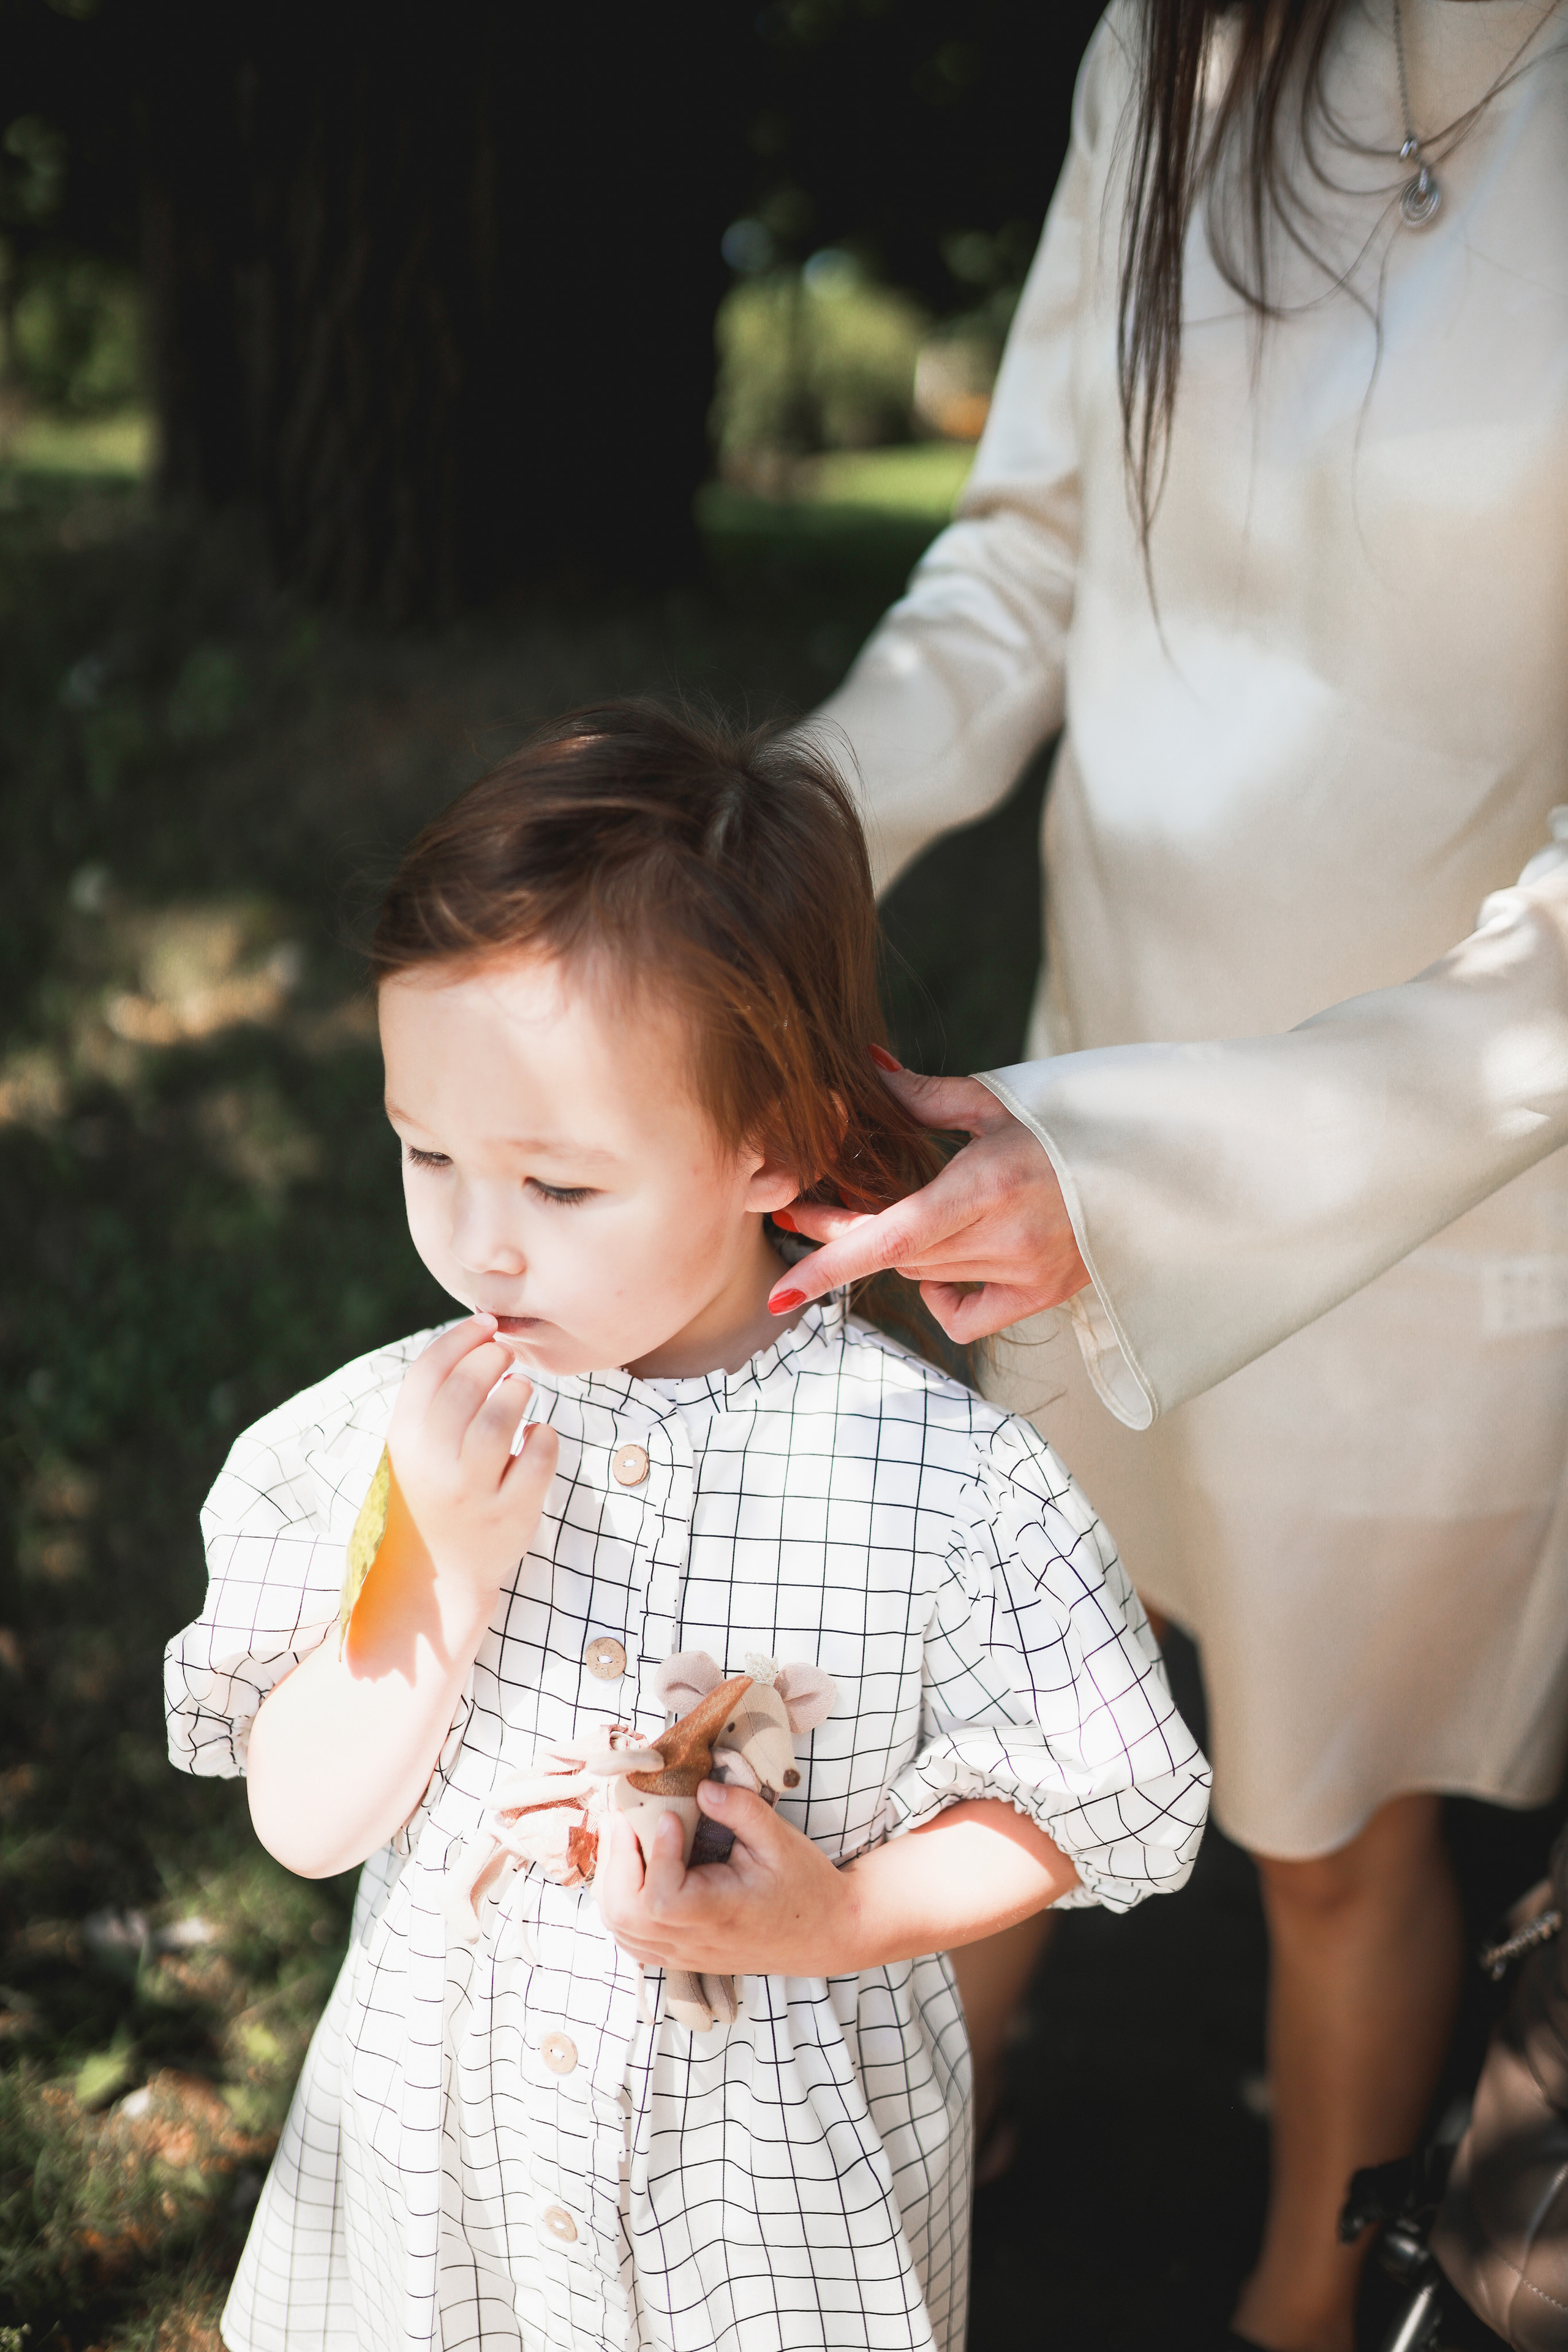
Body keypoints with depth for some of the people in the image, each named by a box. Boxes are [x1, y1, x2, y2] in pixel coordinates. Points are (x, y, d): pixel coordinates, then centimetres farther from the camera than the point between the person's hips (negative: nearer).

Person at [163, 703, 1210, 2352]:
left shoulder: (944, 1485, -22)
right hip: (440, 2141, 2)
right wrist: (441, 1568, -27)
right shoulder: (378, 1437, -15)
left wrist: (847, 1921, -25)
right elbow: (305, 1823, -12)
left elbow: (1076, 1807, -9)